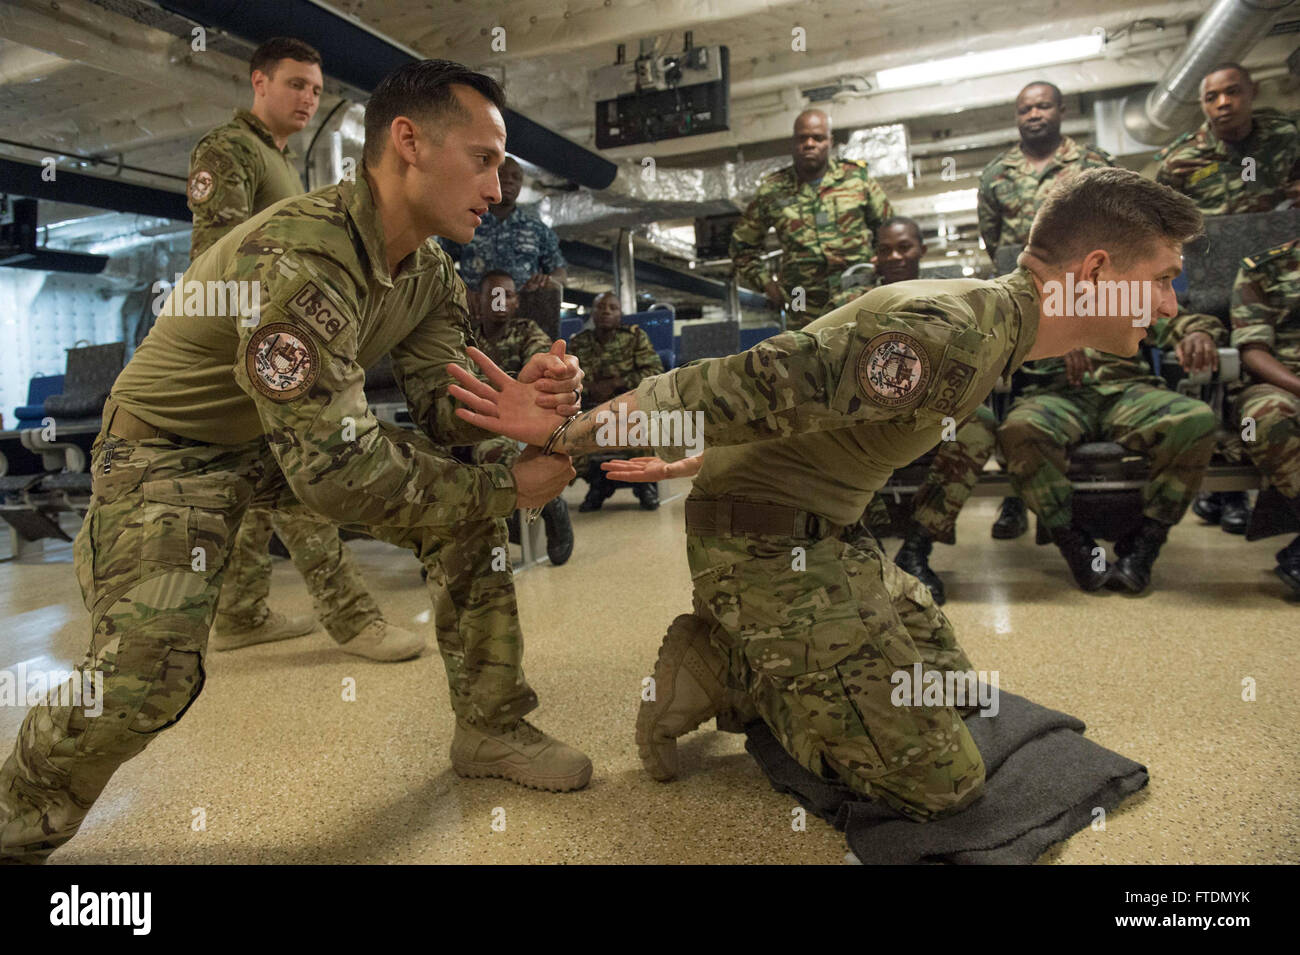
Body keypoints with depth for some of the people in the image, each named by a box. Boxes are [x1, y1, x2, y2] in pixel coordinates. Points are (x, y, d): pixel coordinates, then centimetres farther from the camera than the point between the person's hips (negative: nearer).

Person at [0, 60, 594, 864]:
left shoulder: (430, 271, -7)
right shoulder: (297, 257, -34)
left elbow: (442, 404, -6)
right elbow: (334, 469, -36)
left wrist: (516, 396, -29)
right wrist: (506, 488, -28)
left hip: (311, 434, 7)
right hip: (172, 449, -7)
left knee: (463, 504, -6)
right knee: (144, 676, -20)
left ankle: (491, 727, 10)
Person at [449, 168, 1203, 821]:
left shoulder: (986, 323, 10)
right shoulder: (950, 335, -24)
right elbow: (749, 386, -28)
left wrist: (697, 459, 23)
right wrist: (565, 434, -24)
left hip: (820, 537, 10)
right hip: (765, 545, -10)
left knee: (948, 680, 19)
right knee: (946, 783, -6)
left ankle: (738, 656, 13)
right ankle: (722, 666, 1)